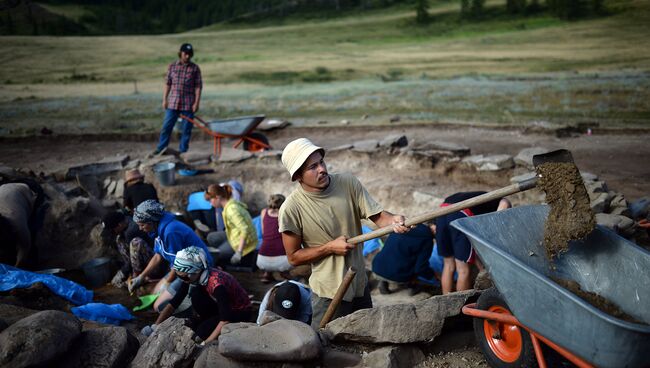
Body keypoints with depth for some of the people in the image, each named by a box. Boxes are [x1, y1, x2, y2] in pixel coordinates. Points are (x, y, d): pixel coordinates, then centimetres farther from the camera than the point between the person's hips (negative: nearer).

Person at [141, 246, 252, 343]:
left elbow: (225, 320, -35)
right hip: (221, 304, 7)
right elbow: (173, 303, -8)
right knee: (196, 294, -20)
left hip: (241, 312, -7)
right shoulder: (193, 277, -14)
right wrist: (155, 326, -18)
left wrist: (205, 343, -36)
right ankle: (209, 321, 1)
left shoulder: (216, 284, -35)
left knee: (202, 331, -26)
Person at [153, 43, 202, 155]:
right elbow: (168, 84, 9)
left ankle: (182, 151, 14)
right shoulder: (172, 66, 6)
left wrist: (196, 103, -8)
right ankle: (161, 149, 12)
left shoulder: (195, 68, 1)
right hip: (173, 103, 1)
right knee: (166, 127, 3)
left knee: (186, 129, 4)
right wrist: (164, 99, 3)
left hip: (188, 104, -1)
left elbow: (198, 86, -1)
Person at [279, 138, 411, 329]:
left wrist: (393, 220, -32)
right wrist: (330, 248, -18)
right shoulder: (291, 208, -17)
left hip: (361, 285, 5)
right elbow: (293, 257, -9)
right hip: (328, 293, -4)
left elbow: (377, 215, -10)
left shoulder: (348, 183, -8)